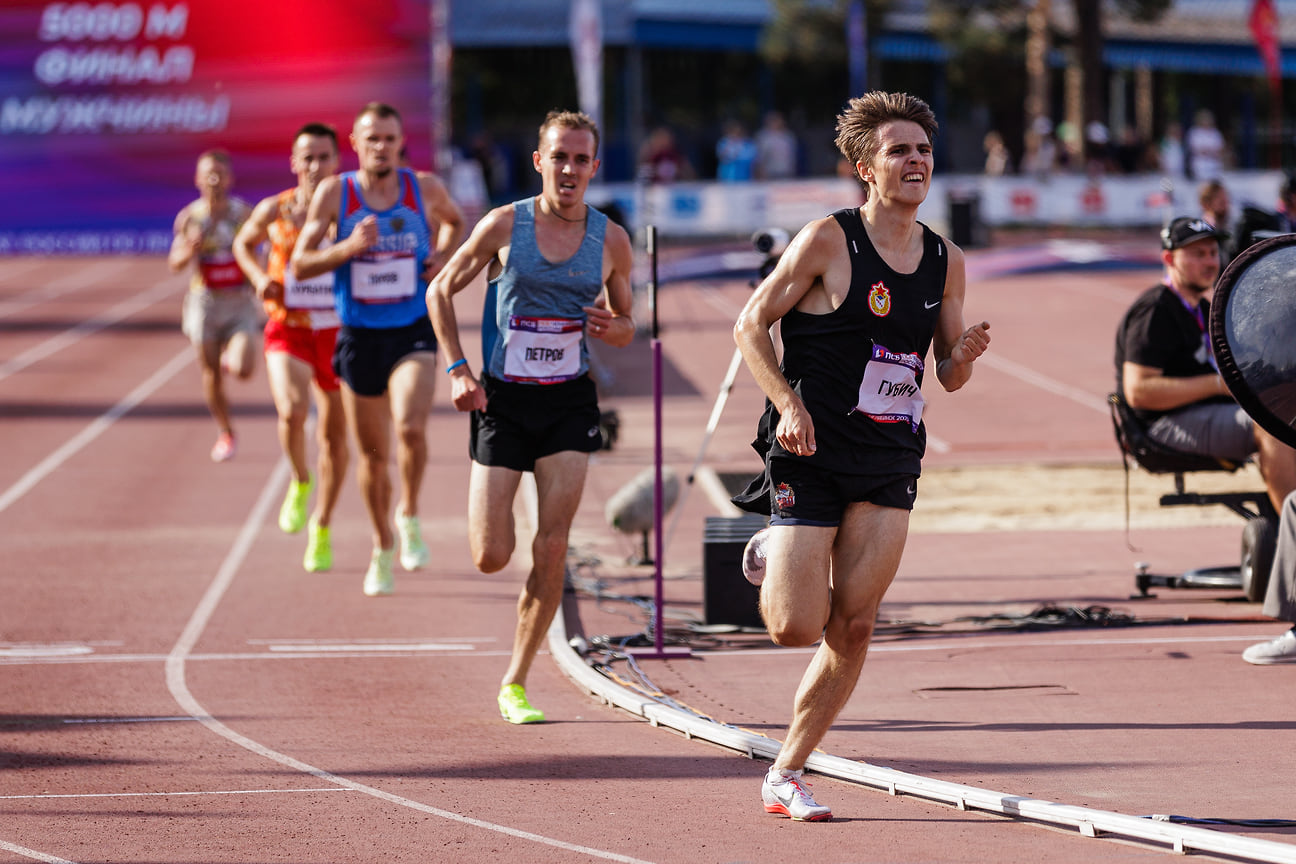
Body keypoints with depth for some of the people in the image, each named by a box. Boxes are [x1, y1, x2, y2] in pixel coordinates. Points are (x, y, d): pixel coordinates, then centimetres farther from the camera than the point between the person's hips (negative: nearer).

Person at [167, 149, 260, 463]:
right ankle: (226, 434, 26)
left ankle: (230, 357, 19)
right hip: (203, 302, 1)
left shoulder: (244, 213, -4)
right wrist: (190, 250, -18)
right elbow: (174, 264, 4)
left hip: (239, 304, -1)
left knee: (243, 370, -18)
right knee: (211, 377, 5)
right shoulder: (189, 217, -2)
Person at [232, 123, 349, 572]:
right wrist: (259, 278, -2)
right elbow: (243, 243, 16)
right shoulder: (273, 211, -3)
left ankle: (322, 528, 28)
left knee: (334, 434, 9)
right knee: (292, 411, -27)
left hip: (338, 333, 1)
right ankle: (300, 482, 4)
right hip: (288, 330, -1)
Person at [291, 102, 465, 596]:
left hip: (413, 332, -1)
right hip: (359, 337, 1)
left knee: (410, 426, -27)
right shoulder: (334, 193, -6)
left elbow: (454, 221, 21)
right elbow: (300, 265, -6)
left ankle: (410, 515, -2)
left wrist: (445, 255, 0)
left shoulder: (425, 189, -2)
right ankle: (383, 548, 31)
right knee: (372, 454, 10)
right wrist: (348, 248, -23)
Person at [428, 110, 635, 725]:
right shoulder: (504, 225, -6)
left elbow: (625, 324, 12)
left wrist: (613, 328, -13)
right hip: (503, 399, -1)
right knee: (491, 557, -4)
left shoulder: (610, 240, 0)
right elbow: (441, 291, 3)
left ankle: (514, 685, 4)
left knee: (551, 551, -8)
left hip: (569, 402, 1)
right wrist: (457, 370, -7)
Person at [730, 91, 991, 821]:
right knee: (796, 626, -9)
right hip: (811, 455, -4)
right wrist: (788, 404, -19)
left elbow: (948, 377, 14)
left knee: (852, 630, -2)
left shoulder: (946, 262, 7)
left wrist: (965, 355, -9)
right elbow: (751, 326, -5)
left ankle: (787, 775, 10)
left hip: (891, 464, 4)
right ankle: (772, 552, 26)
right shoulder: (828, 241, -9)